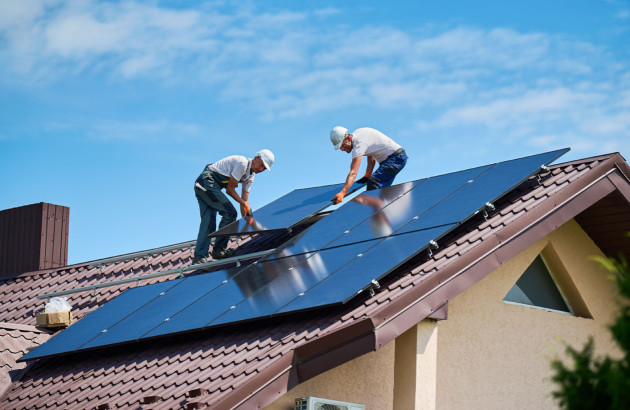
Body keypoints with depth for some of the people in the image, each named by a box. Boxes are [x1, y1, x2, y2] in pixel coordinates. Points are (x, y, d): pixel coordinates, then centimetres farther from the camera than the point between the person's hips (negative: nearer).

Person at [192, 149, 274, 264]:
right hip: (207, 181, -10)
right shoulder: (242, 163, -16)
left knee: (208, 222, 2)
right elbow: (230, 189, -13)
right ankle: (219, 249, -8)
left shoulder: (250, 176, 14)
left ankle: (199, 257, -3)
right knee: (229, 213, -12)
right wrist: (245, 204, -5)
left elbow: (244, 200, 16)